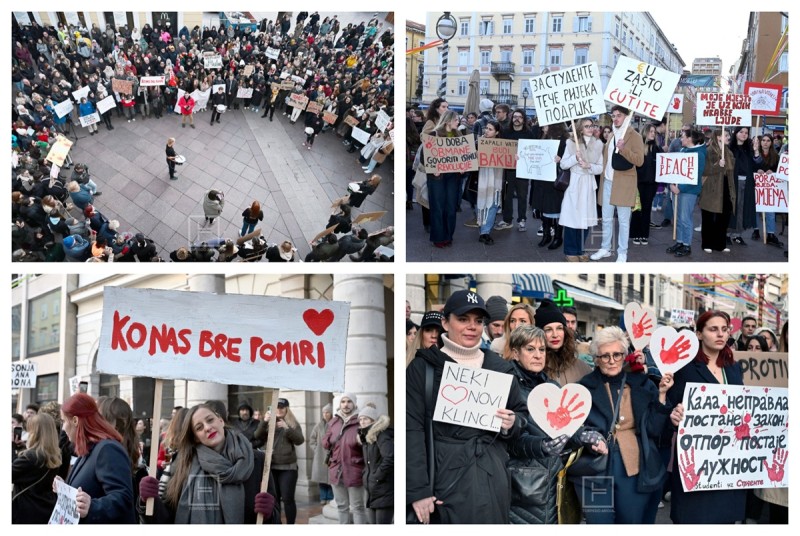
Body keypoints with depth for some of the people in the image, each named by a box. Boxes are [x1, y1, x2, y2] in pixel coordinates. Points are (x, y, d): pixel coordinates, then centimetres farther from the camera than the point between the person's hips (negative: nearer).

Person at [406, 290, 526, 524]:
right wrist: (417, 490, -14)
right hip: (446, 479, -3)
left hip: (493, 480, 3)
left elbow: (521, 415, 20)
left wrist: (512, 425, -4)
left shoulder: (501, 368, 10)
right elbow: (412, 431, -7)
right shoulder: (422, 367, -1)